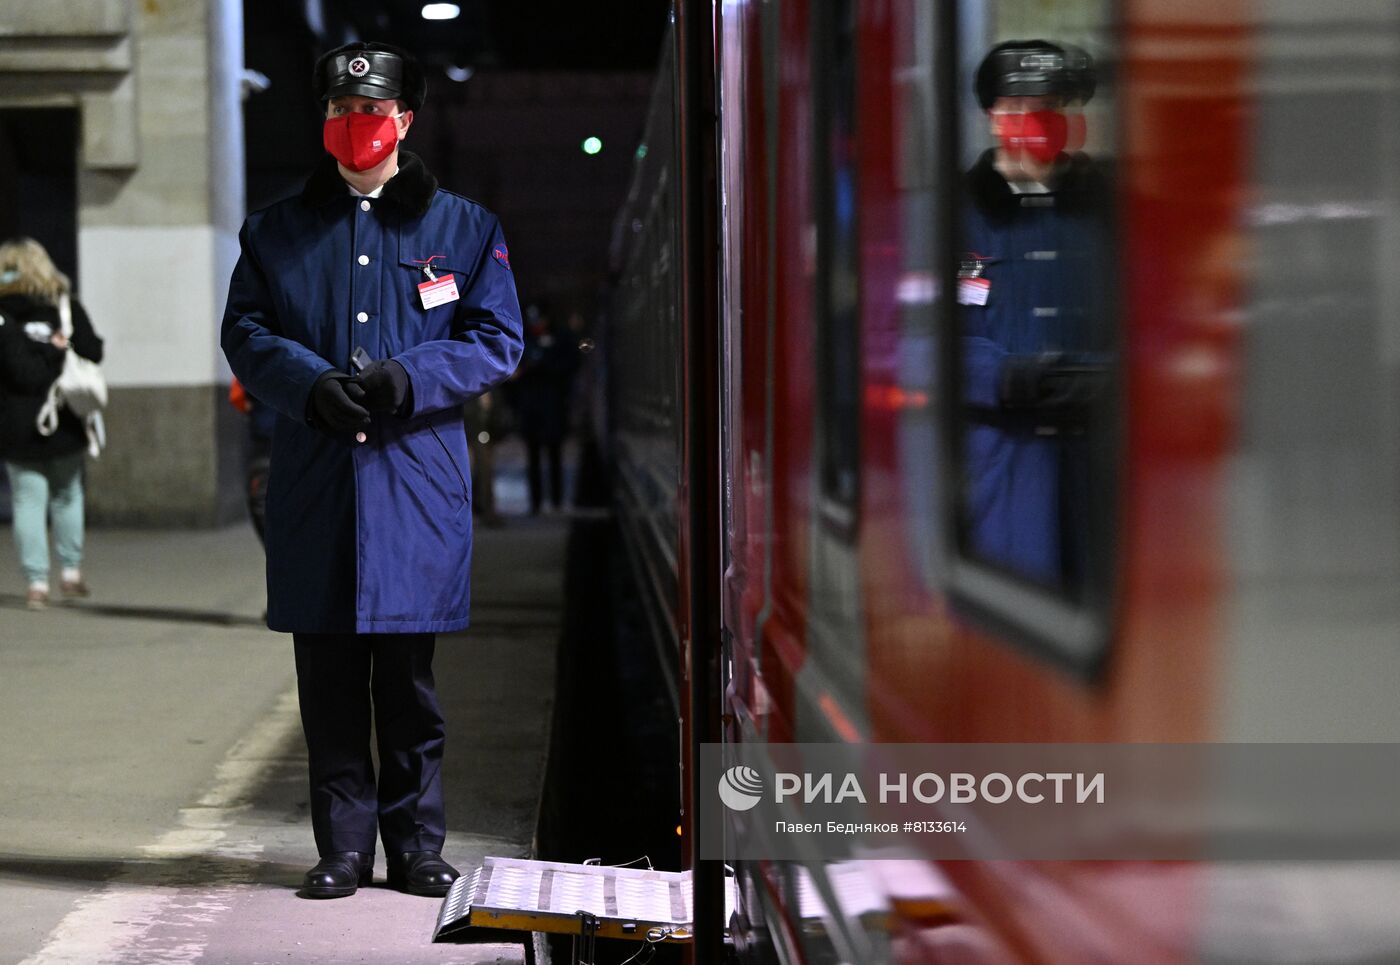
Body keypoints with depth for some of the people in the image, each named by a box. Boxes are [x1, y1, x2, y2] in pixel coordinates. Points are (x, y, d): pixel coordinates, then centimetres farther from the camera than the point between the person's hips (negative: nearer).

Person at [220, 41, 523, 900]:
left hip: (418, 482, -1)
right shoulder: (278, 230, 13)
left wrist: (410, 378, -12)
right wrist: (310, 384, -12)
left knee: (409, 679, 3)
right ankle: (343, 846, 11)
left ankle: (417, 845, 13)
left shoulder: (465, 227, 9)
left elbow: (498, 341, 4)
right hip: (314, 483, 1)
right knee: (329, 681, 3)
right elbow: (245, 332, 8)